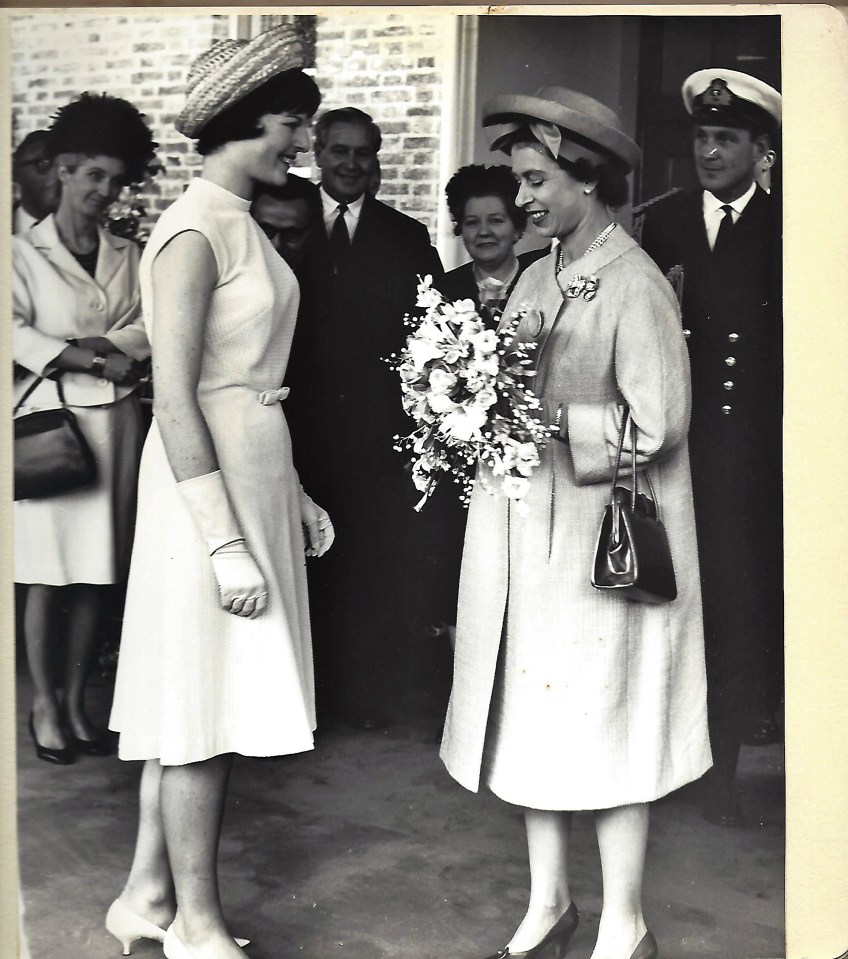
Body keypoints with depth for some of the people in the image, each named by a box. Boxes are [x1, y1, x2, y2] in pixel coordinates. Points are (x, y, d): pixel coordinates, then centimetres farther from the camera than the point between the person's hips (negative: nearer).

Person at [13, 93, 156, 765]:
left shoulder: (128, 256, 12)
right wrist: (91, 356, -18)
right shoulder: (24, 252, 1)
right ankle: (44, 703, 13)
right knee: (48, 573, 0)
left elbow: (150, 328, 2)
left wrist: (94, 346, -15)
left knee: (95, 572, 8)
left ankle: (77, 700, 19)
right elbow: (16, 332, -12)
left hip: (115, 423, 4)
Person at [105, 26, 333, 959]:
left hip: (256, 469, 9)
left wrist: (293, 495, 18)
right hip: (210, 483, -9)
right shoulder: (194, 232, -15)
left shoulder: (243, 224, 13)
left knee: (191, 701, 14)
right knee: (207, 704, 1)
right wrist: (225, 540, -22)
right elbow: (174, 398, -20)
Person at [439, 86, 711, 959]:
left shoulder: (634, 285, -12)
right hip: (527, 534, 7)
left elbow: (656, 423, -16)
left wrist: (550, 420, -16)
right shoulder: (536, 278, 10)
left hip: (603, 535, -7)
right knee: (531, 713, 12)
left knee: (605, 719, 3)